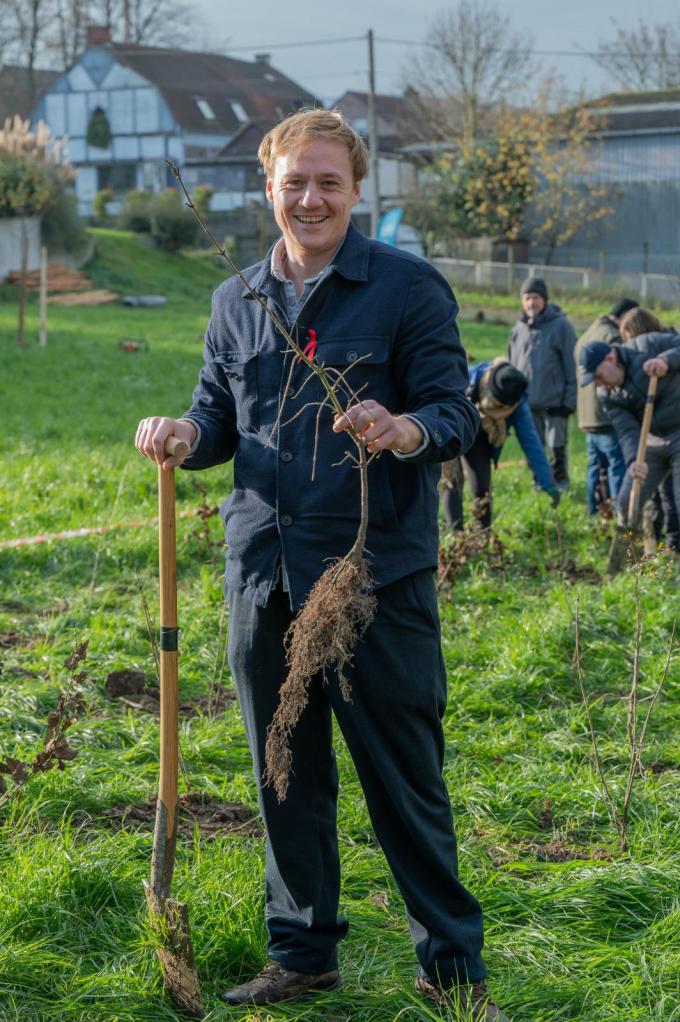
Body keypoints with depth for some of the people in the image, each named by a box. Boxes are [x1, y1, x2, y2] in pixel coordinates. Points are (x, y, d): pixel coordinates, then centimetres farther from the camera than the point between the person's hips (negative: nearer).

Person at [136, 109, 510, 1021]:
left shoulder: (409, 288, -3)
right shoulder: (236, 301, 12)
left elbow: (457, 412, -7)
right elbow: (219, 413, 17)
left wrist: (405, 430, -29)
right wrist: (185, 432, -7)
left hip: (377, 574, -4)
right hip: (264, 573, 5)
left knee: (405, 776, 3)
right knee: (285, 775, 13)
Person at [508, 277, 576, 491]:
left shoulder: (561, 326, -7)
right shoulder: (519, 329, 8)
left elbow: (571, 367, -8)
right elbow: (512, 366, 16)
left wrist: (569, 401, -11)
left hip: (555, 401, -4)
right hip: (526, 401, 5)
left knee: (557, 446, 1)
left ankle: (560, 482, 17)